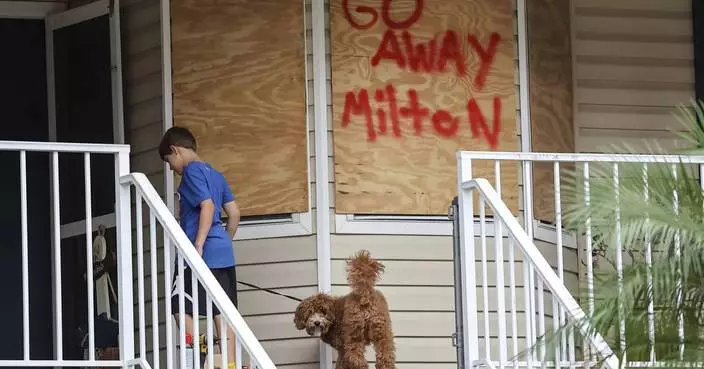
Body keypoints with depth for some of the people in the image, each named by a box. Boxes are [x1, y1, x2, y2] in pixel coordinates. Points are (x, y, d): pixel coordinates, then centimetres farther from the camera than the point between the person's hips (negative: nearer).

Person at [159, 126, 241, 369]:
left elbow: (207, 206, -19)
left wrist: (198, 246, -22)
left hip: (202, 253, -8)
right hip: (224, 253, 8)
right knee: (222, 310, 4)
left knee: (180, 305, -2)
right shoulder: (215, 174, 18)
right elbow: (234, 213, 18)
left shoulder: (191, 171, -7)